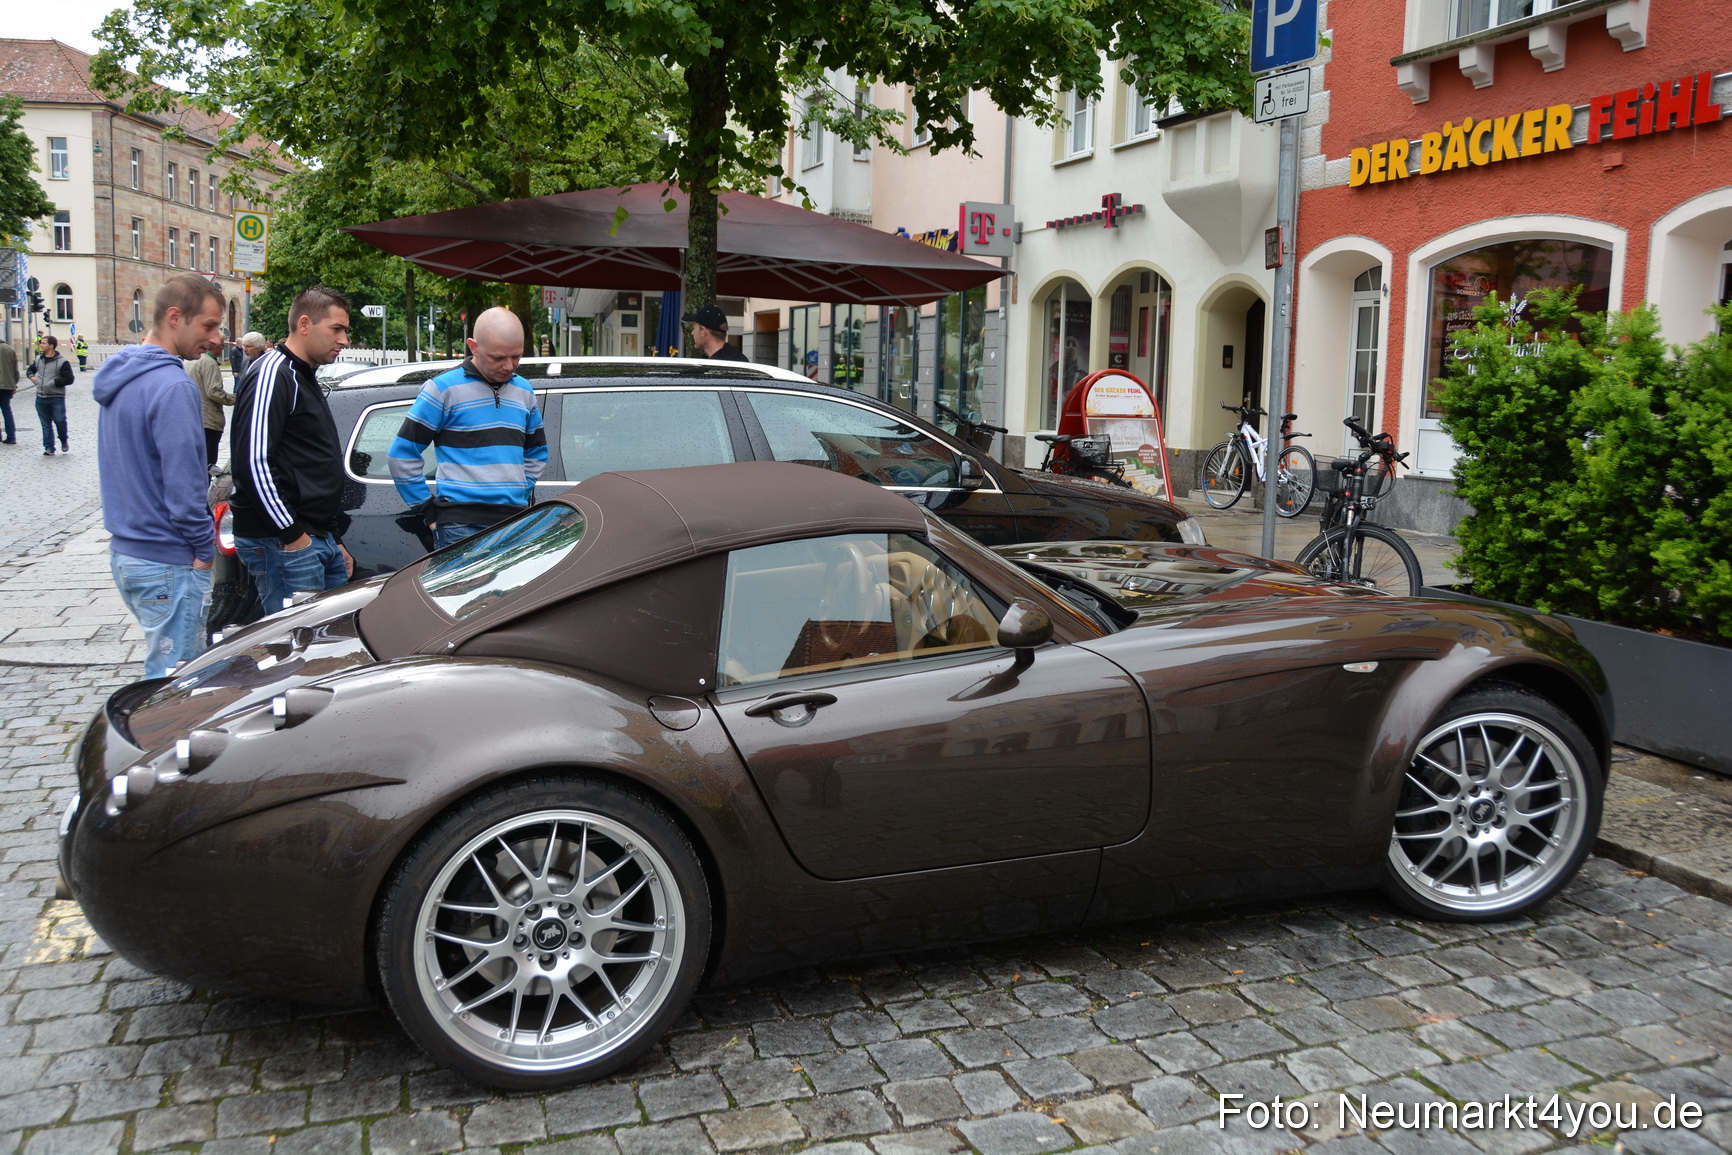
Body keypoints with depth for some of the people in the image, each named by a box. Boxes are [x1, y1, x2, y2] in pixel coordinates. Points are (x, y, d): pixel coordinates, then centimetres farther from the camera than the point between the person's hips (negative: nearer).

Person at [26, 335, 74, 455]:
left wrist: (53, 382, -17)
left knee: (60, 421, -6)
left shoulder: (62, 362, -8)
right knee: (46, 424, 7)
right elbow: (30, 369, 28)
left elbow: (69, 379, -11)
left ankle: (64, 442, 21)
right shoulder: (38, 360, 10)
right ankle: (49, 448, 13)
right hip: (41, 398, 5)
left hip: (57, 398, -5)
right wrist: (32, 376, 6)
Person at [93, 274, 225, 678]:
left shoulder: (121, 376, 12)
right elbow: (183, 481, -21)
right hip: (168, 565, -9)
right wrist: (205, 548, -9)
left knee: (165, 665, 20)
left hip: (124, 551, 9)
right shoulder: (172, 386, -19)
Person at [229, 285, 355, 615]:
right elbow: (253, 462, -20)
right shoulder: (272, 374, -10)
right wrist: (293, 535, -18)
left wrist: (334, 540, 23)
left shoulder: (305, 378, 22)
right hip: (281, 543, -10)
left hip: (321, 541, 10)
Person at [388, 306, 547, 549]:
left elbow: (537, 453, 28)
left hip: (516, 523, 5)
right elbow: (402, 454, -1)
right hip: (461, 524, -5)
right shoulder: (444, 388, -2)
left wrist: (523, 493, 14)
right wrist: (428, 511, -3)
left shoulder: (524, 391, 15)